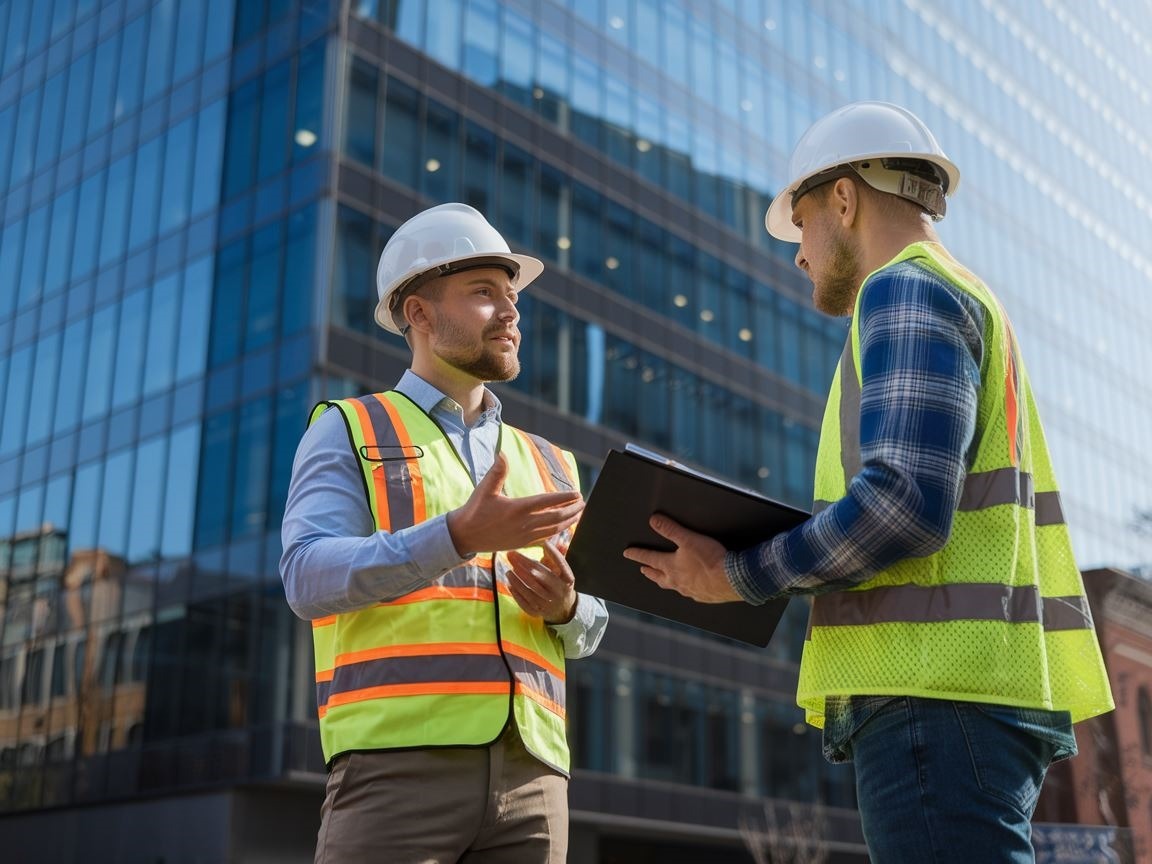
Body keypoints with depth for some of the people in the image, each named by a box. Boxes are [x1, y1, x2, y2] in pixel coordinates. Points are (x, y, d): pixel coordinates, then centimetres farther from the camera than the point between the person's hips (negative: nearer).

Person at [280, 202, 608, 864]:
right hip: (399, 761, -4)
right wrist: (458, 537, -21)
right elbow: (310, 577, -8)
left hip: (530, 771, 5)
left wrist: (565, 607, -4)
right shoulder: (349, 430, 9)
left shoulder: (550, 466, 23)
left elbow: (590, 630, 20)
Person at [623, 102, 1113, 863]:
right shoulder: (970, 308, 27)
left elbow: (905, 502, -18)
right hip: (959, 688, 10)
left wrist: (739, 577, -7)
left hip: (937, 691, -10)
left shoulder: (908, 290, -4)